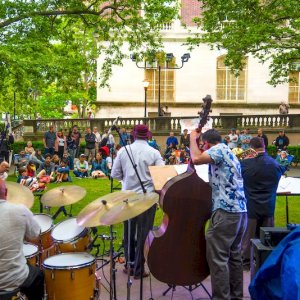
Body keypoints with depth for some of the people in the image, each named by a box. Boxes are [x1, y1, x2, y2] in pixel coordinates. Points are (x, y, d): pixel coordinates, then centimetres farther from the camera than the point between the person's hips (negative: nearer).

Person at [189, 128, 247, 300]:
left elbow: (196, 159, -21)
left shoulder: (219, 149, -6)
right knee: (234, 255, 16)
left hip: (226, 211, -10)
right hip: (240, 211, 10)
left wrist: (193, 138, -4)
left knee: (217, 257, -5)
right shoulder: (229, 153, 23)